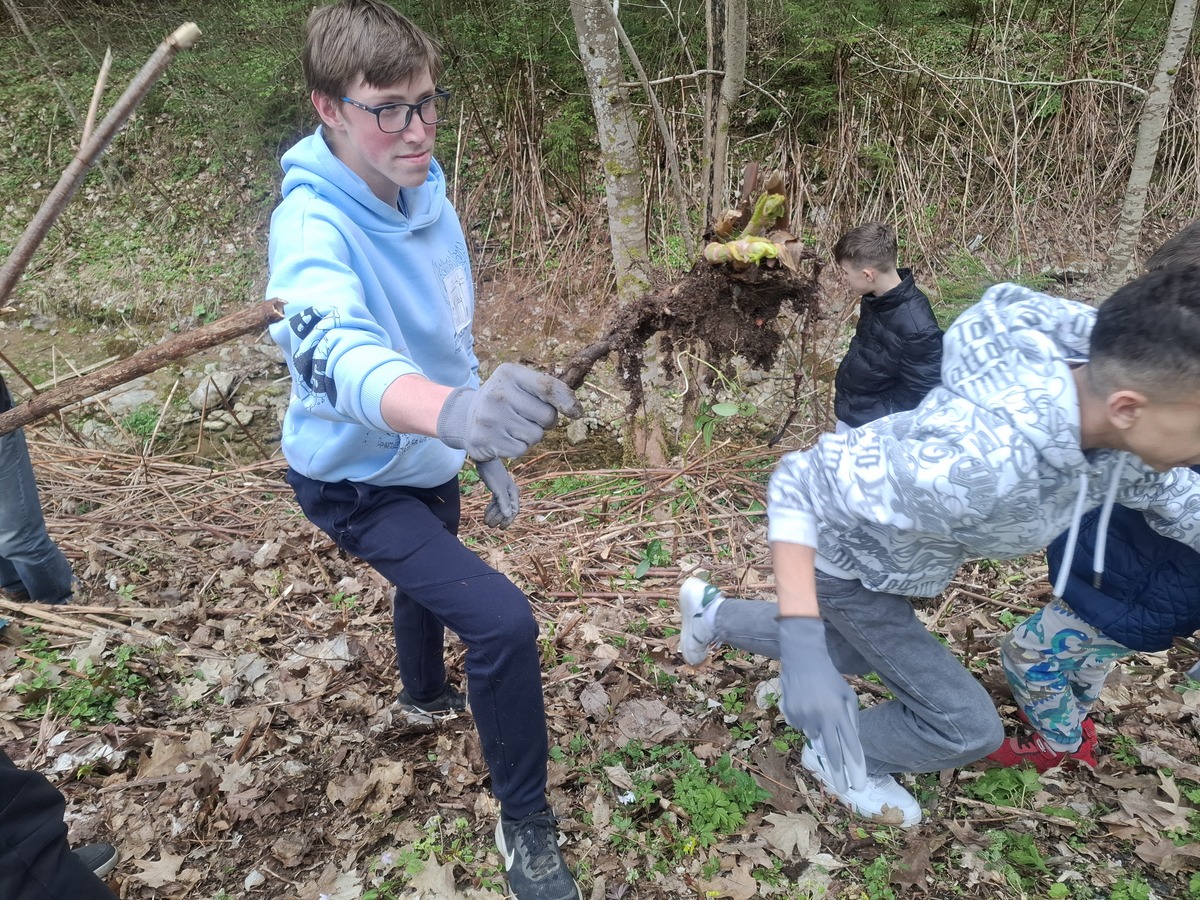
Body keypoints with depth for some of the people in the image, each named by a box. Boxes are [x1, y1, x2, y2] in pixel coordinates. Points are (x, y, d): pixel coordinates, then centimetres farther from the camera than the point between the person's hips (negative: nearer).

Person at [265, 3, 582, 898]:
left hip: (429, 460, 8)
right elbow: (336, 352, -52)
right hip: (358, 480, -8)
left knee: (430, 583, 31)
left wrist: (486, 444, 7)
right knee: (502, 619, -19)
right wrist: (456, 412, -71)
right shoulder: (313, 225, -31)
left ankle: (426, 692, 65)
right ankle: (526, 823, 6)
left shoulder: (429, 198, -7)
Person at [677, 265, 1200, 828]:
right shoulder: (978, 464, -46)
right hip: (846, 560, -7)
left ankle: (712, 614, 49)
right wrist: (802, 643, -45)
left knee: (852, 652, 32)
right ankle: (841, 758, 31)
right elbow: (796, 484, -37)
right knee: (967, 728, 2)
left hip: (895, 545, 8)